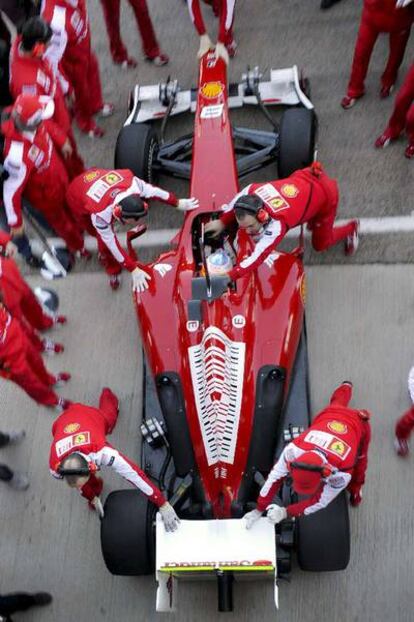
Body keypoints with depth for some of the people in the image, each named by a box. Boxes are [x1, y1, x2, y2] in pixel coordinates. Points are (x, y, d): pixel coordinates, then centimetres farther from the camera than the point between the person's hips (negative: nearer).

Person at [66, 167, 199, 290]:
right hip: (78, 199, -4)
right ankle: (112, 270, 23)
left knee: (106, 231, 15)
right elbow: (112, 244, -32)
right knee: (105, 239, -3)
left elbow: (152, 190, -16)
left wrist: (178, 203, -4)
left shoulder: (132, 182, -36)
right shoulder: (100, 214, -44)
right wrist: (134, 270, -28)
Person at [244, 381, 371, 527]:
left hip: (358, 425, -3)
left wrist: (286, 512, -35)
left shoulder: (342, 473, -46)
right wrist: (259, 510, -23)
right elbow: (275, 476, -27)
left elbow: (320, 501, -31)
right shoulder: (294, 449, -42)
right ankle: (346, 386, 69)